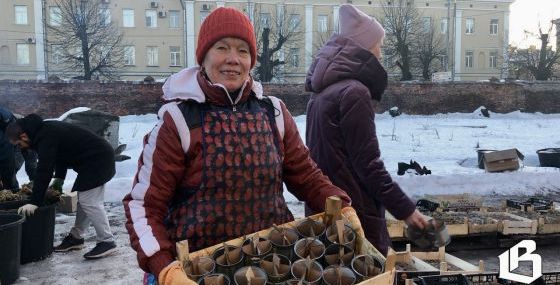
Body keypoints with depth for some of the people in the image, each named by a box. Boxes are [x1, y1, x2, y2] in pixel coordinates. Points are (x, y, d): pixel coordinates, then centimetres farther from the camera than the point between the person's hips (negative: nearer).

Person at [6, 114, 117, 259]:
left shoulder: (46, 137, -19)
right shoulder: (45, 129, 13)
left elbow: (44, 170, -25)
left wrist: (35, 202, -24)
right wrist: (59, 179, 20)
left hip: (97, 160, -11)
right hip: (100, 157, 11)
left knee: (89, 202, -10)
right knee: (83, 199, 16)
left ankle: (107, 242, -5)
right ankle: (76, 237, 25)